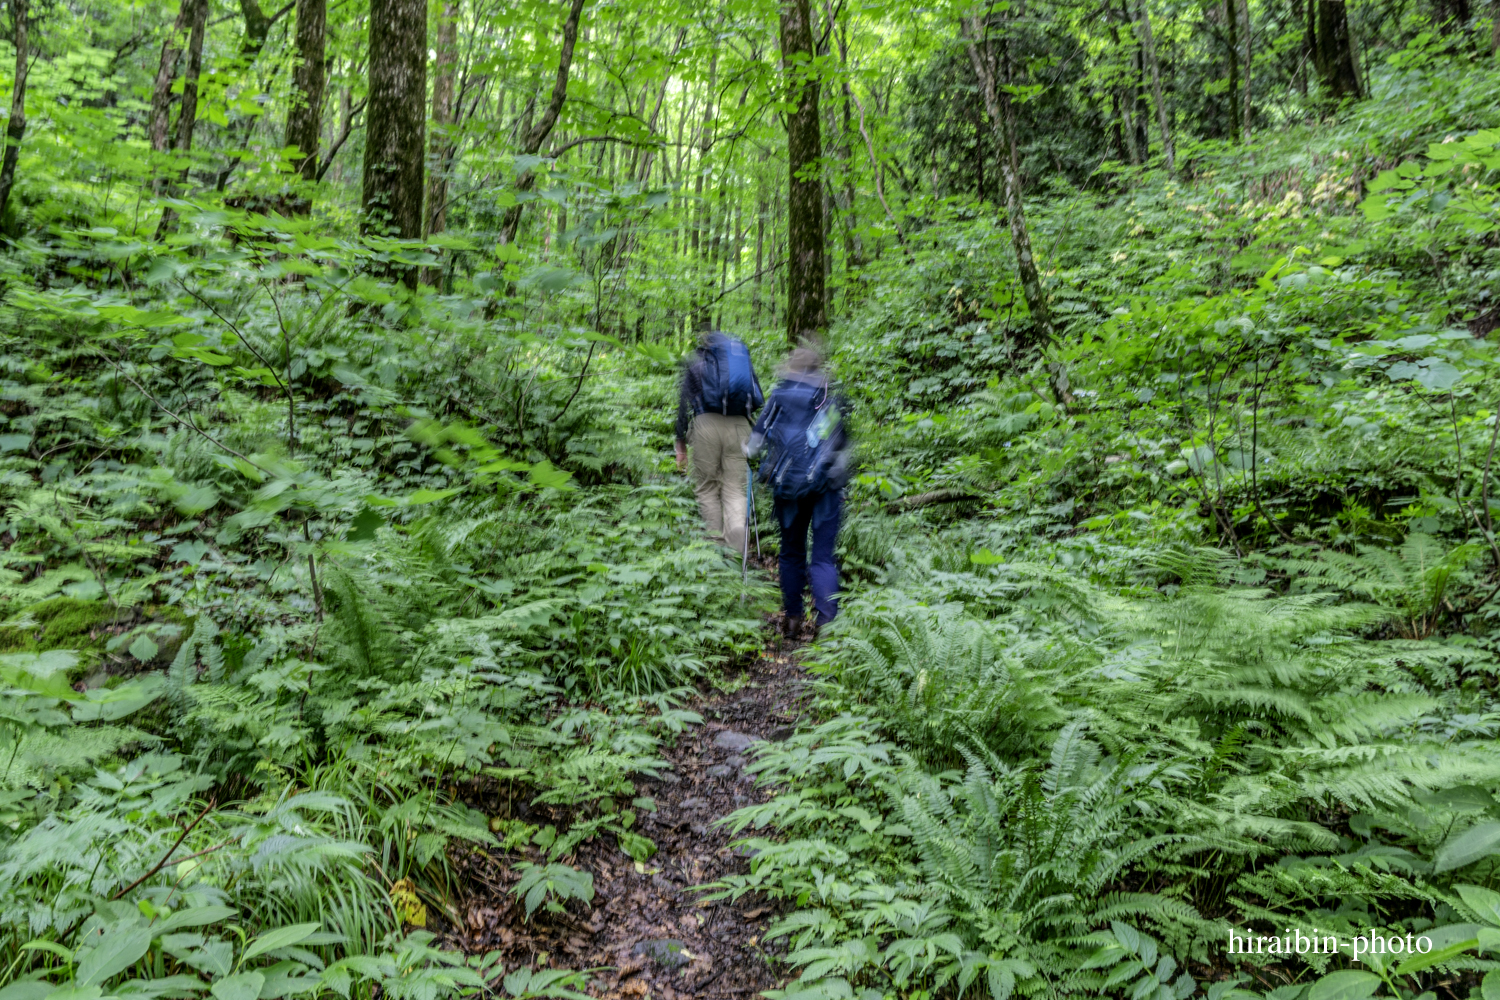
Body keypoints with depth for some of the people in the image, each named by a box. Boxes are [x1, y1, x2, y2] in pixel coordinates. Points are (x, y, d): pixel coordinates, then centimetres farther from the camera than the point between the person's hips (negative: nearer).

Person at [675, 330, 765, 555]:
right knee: (735, 490, 2)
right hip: (739, 426, 2)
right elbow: (759, 400, 15)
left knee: (707, 488, 9)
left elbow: (684, 403, 8)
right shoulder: (744, 359, 22)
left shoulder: (696, 362, 15)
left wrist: (681, 443, 10)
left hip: (707, 423, -2)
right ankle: (736, 548, -15)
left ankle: (717, 544, 6)